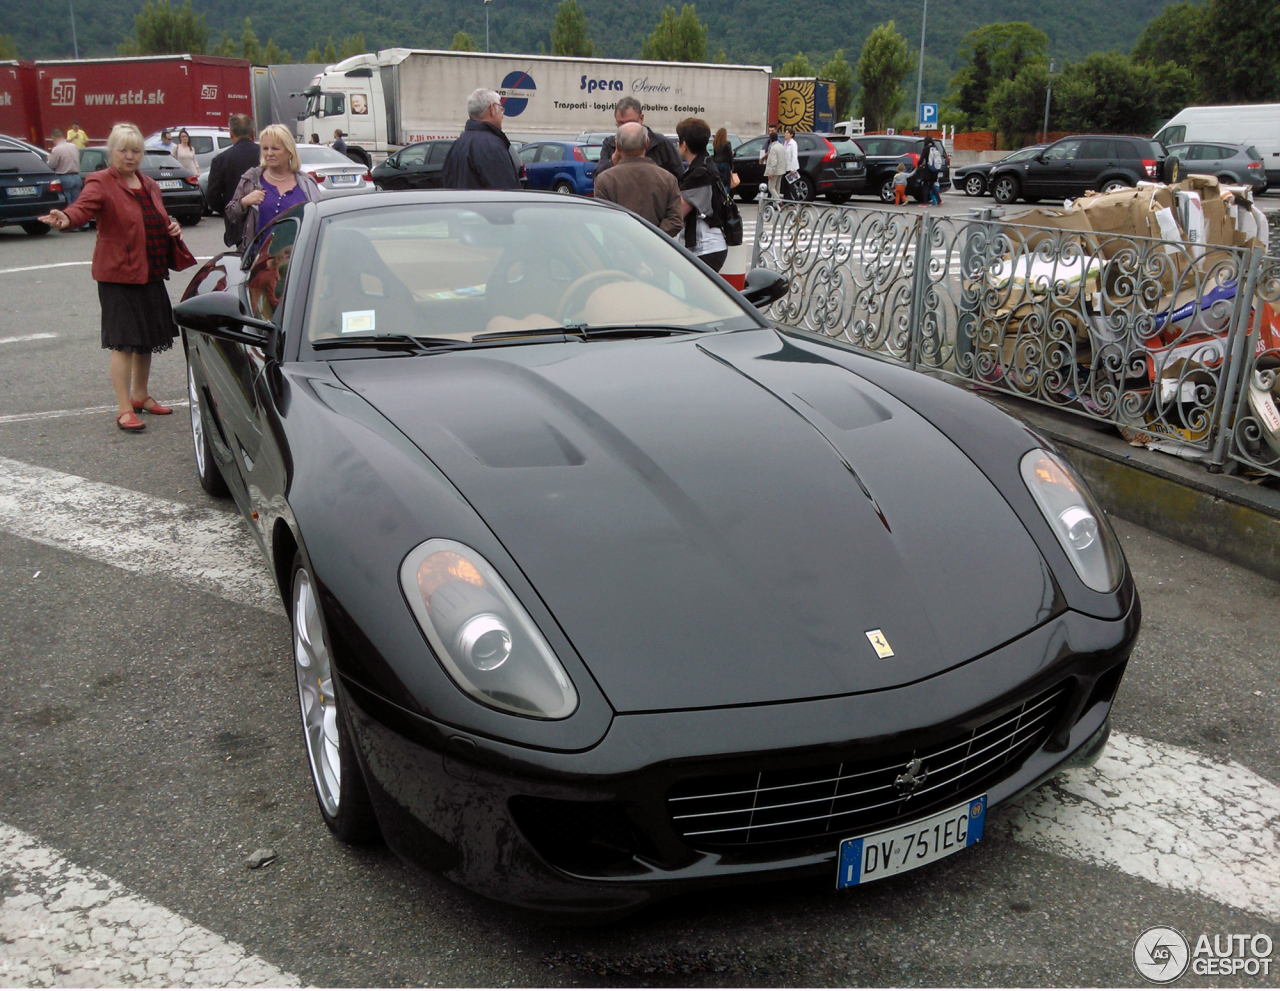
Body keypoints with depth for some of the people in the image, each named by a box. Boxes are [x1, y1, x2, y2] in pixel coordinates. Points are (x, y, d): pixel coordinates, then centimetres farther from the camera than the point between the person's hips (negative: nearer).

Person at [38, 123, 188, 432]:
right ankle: (124, 410, -5)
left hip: (150, 274, 7)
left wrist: (172, 227, 7)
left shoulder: (149, 186, 16)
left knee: (148, 338, 14)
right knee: (124, 342, -9)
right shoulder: (100, 183, -6)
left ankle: (140, 396, 30)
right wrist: (66, 219, -47)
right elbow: (83, 207, -25)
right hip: (118, 275, -7)